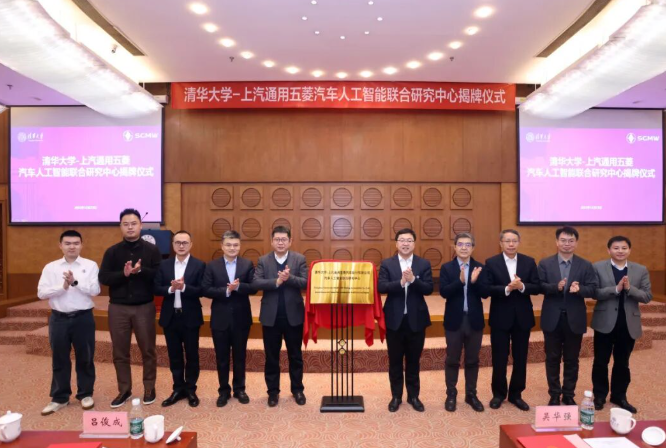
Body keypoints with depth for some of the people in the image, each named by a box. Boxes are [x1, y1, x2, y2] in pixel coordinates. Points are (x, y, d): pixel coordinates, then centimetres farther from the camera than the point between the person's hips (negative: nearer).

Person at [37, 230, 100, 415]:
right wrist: (63, 286, -16)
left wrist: (75, 282, -20)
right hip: (59, 318, 2)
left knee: (85, 358, 8)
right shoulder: (50, 267, 4)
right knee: (59, 359, 11)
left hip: (83, 317, -2)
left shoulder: (90, 265, -1)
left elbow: (95, 290, -11)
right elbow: (41, 292, -3)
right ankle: (60, 397, 25)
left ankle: (85, 394, 24)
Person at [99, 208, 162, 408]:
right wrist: (124, 273, -20)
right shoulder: (112, 251, 3)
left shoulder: (151, 250, -1)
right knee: (120, 352, 10)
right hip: (118, 308, 2)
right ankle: (124, 390, 25)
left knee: (148, 350, 8)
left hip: (144, 307, -1)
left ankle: (149, 389, 23)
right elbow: (103, 277, -5)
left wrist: (141, 270, -24)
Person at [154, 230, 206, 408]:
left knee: (192, 355, 9)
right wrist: (171, 288, -19)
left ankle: (190, 390, 25)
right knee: (174, 355, 14)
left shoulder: (199, 265, -6)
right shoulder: (164, 265, 4)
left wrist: (183, 287, -26)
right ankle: (178, 389, 29)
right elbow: (156, 289, -1)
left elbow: (201, 290, -12)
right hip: (170, 317, 3)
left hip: (190, 317, -3)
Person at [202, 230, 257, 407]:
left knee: (239, 356, 13)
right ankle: (223, 390, 27)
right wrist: (226, 290, -22)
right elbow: (206, 290, -9)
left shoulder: (248, 264, -1)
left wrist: (238, 287, -25)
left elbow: (254, 287, -8)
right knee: (222, 357, 11)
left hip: (241, 318, 0)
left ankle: (239, 389, 29)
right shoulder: (212, 266, -1)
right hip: (220, 318, 0)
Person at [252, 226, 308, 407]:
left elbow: (306, 282, -11)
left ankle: (297, 390, 28)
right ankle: (273, 391, 26)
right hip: (270, 316, 1)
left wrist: (289, 278, -27)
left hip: (294, 315, 0)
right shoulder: (263, 261, 1)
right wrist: (276, 281, -25)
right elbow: (255, 283, -12)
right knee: (271, 356, 11)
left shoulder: (299, 259, -1)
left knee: (295, 355, 12)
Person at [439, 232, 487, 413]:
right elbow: (443, 292, -14)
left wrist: (474, 281, -24)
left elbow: (485, 293, -6)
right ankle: (451, 394, 22)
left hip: (474, 320, 2)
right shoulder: (447, 268, -3)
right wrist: (460, 280, -28)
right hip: (454, 320, -2)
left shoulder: (480, 268, 1)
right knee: (452, 360, 9)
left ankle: (471, 394, 28)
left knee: (472, 360, 13)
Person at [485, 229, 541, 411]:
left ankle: (516, 394, 28)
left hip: (522, 317, 2)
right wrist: (507, 288, -26)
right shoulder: (491, 263, -5)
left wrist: (521, 286, -21)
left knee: (520, 358, 12)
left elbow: (537, 287, -3)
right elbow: (487, 289, -12)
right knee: (499, 358, 8)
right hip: (500, 318, -2)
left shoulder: (529, 262, 2)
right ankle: (499, 393, 25)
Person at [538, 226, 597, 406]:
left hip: (575, 319, 1)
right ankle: (554, 394, 23)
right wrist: (556, 287, -25)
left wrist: (579, 289, -24)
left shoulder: (586, 265, 2)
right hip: (552, 318, -1)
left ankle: (569, 395, 27)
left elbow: (593, 289, -4)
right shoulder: (545, 263, 0)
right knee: (552, 359, 9)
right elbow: (539, 287, -7)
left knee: (572, 360, 12)